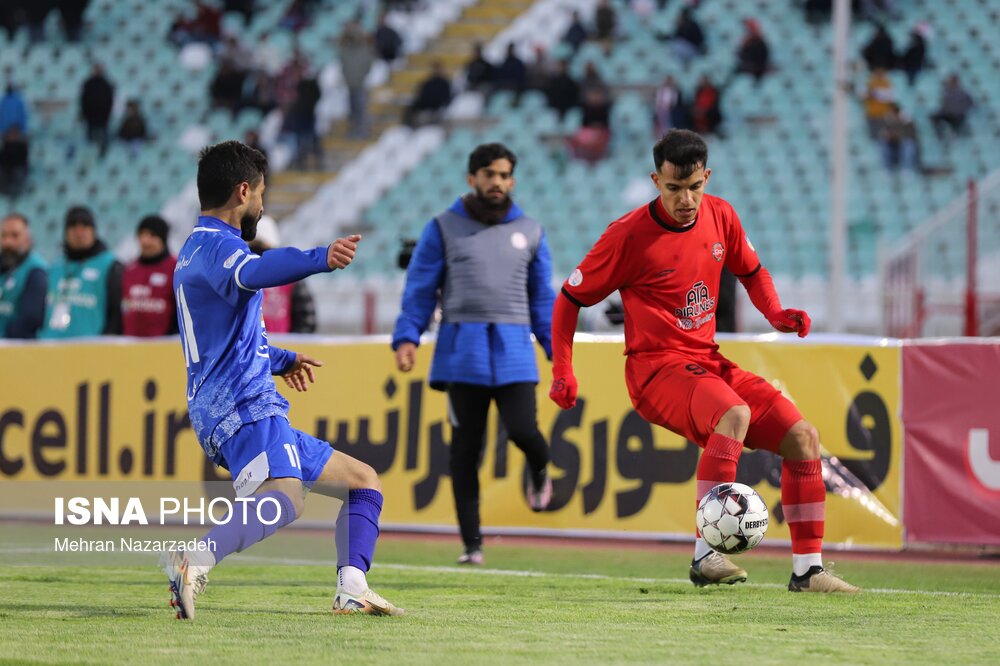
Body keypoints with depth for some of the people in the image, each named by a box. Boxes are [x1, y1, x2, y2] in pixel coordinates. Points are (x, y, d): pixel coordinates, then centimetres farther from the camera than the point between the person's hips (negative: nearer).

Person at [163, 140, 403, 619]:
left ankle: (352, 589, 1)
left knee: (364, 481, 18)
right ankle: (195, 562, -51)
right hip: (244, 408, -11)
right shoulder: (214, 245, -8)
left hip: (251, 410, 11)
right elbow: (252, 273, -34)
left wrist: (281, 360, 52)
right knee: (285, 499, -37)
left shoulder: (201, 249, 26)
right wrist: (320, 259, -49)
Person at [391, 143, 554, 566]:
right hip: (463, 352, -1)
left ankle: (538, 471, 23)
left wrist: (557, 350, 8)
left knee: (522, 431, -14)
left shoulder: (530, 232, 13)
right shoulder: (444, 229, 6)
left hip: (514, 351, 1)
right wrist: (407, 337, -8)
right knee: (465, 448, -2)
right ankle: (471, 543, 4)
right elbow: (419, 290, 5)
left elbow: (543, 297, 17)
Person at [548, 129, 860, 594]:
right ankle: (706, 556, -35)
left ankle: (807, 569, 0)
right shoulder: (629, 235, -11)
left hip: (707, 362, 7)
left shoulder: (719, 216, 4)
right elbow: (569, 299, -1)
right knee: (735, 414, -36)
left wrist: (776, 315, 4)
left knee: (803, 437, -6)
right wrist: (562, 372, -9)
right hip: (657, 367, -7)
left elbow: (751, 271, 24)